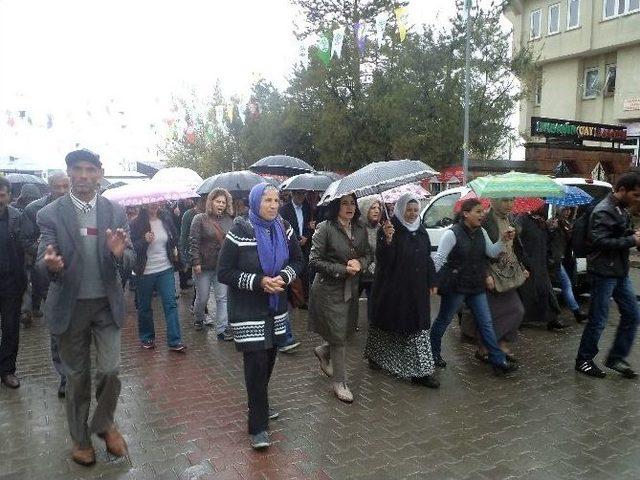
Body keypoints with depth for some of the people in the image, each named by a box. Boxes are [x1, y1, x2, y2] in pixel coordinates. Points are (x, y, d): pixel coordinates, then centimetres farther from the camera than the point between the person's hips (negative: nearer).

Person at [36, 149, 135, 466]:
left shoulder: (116, 213, -2)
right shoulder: (51, 214, -7)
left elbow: (130, 262, -3)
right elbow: (42, 262, -9)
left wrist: (119, 253, -27)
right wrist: (50, 265, -34)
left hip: (107, 305, 1)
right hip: (70, 306, -1)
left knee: (109, 370, -2)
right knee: (77, 376, 12)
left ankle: (104, 424, 28)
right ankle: (80, 438, 33)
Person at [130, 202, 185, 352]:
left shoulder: (166, 218, 2)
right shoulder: (137, 224, -9)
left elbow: (175, 238, 19)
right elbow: (132, 247, -11)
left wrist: (175, 251, 7)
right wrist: (145, 241, -25)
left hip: (166, 269, 3)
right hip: (145, 272, -2)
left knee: (171, 304, -3)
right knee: (144, 306, 11)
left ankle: (174, 341, 2)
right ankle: (146, 338, 30)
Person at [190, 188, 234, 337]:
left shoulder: (229, 220, 4)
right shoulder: (200, 219, -6)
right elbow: (194, 242, -10)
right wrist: (196, 262, -15)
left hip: (223, 266, 3)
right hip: (204, 266, -3)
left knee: (223, 298, 2)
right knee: (202, 298, 10)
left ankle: (222, 329, 8)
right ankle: (199, 318, 39)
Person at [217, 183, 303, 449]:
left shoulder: (283, 229, -2)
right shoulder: (239, 232, -14)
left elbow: (297, 261, 8)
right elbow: (224, 273, -13)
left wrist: (284, 277, -13)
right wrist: (259, 281, -23)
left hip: (276, 307, 5)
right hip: (248, 310, -5)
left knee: (269, 358, 15)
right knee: (256, 362, -6)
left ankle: (259, 404, 39)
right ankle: (258, 426, 7)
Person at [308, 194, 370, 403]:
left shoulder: (360, 229, 4)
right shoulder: (325, 228, -14)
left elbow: (367, 254, 12)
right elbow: (314, 261, -15)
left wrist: (359, 263, -11)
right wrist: (343, 270, -19)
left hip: (351, 289, 6)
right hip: (329, 290, -6)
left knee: (348, 330, 14)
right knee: (339, 336, 1)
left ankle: (323, 351, 45)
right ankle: (339, 382, 19)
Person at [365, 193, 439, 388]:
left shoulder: (421, 231, 9)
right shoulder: (390, 229, -10)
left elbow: (427, 259, 16)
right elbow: (383, 259, -21)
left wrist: (431, 283, 13)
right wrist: (387, 239, -37)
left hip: (417, 290, 5)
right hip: (393, 289, -5)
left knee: (419, 329, 4)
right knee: (389, 324, 10)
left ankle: (421, 371, 10)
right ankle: (376, 356, 34)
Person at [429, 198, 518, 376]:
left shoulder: (481, 232, 5)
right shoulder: (452, 233, -17)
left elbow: (492, 253, 7)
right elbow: (439, 259, -16)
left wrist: (503, 240, -8)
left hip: (476, 286, 7)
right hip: (455, 286, -6)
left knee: (486, 323, 7)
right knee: (443, 320, 10)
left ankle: (499, 361, 12)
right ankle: (433, 353, 30)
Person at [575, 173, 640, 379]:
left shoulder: (621, 210, 13)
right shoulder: (604, 211, -17)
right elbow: (600, 242, -25)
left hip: (620, 272, 9)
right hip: (604, 272, -9)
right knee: (598, 319, -1)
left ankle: (616, 358, 23)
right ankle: (584, 361, 14)